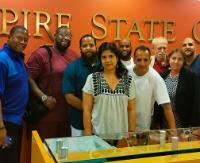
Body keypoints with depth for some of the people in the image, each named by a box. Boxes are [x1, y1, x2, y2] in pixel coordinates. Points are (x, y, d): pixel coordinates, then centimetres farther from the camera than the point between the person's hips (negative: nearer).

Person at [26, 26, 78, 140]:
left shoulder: (74, 56, 10)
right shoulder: (41, 54, -6)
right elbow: (28, 78, -11)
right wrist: (43, 97, -19)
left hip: (68, 113, 5)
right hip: (47, 111, -5)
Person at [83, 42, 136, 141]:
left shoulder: (128, 80, 2)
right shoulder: (92, 79, -4)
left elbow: (131, 110, 5)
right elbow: (86, 110, -4)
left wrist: (132, 134, 3)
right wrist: (88, 135, -7)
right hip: (98, 135, -1)